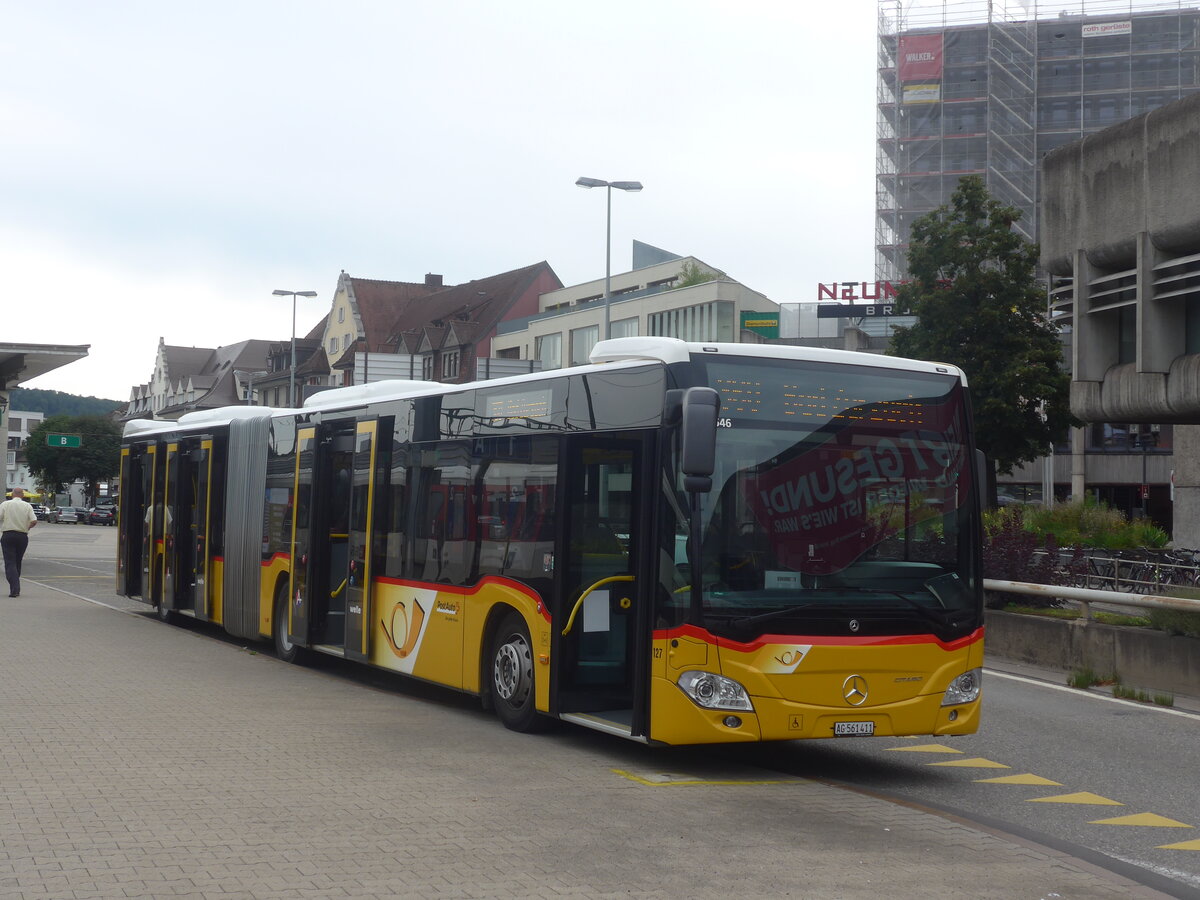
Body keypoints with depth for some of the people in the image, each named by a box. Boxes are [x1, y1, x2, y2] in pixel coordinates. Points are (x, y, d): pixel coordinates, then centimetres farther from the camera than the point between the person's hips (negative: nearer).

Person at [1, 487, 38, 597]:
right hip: (23, 536, 3)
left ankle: (15, 589, -20)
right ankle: (16, 589, 21)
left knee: (10, 563, -4)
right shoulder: (27, 506, 2)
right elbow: (34, 521, -6)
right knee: (18, 563, 16)